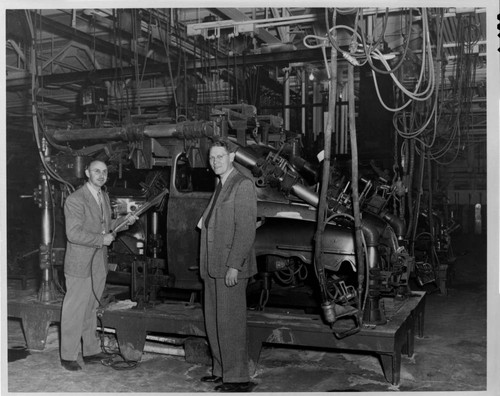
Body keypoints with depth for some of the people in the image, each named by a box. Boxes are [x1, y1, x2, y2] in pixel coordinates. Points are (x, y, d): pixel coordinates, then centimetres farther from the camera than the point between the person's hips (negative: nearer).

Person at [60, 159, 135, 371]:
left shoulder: (104, 196, 12)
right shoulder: (75, 200, -16)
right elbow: (74, 233, -22)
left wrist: (123, 221, 9)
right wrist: (102, 239, -19)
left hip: (99, 264, 8)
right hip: (80, 265, -8)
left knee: (91, 310, 18)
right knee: (74, 311, 2)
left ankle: (91, 351, 29)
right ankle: (68, 357, 15)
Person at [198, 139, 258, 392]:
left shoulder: (242, 185, -11)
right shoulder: (220, 187, 19)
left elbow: (246, 229, -18)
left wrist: (234, 266, -21)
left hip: (231, 268, -9)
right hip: (213, 268, 9)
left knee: (230, 323, -4)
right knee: (213, 321, 15)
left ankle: (238, 379, 6)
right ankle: (221, 370, 27)